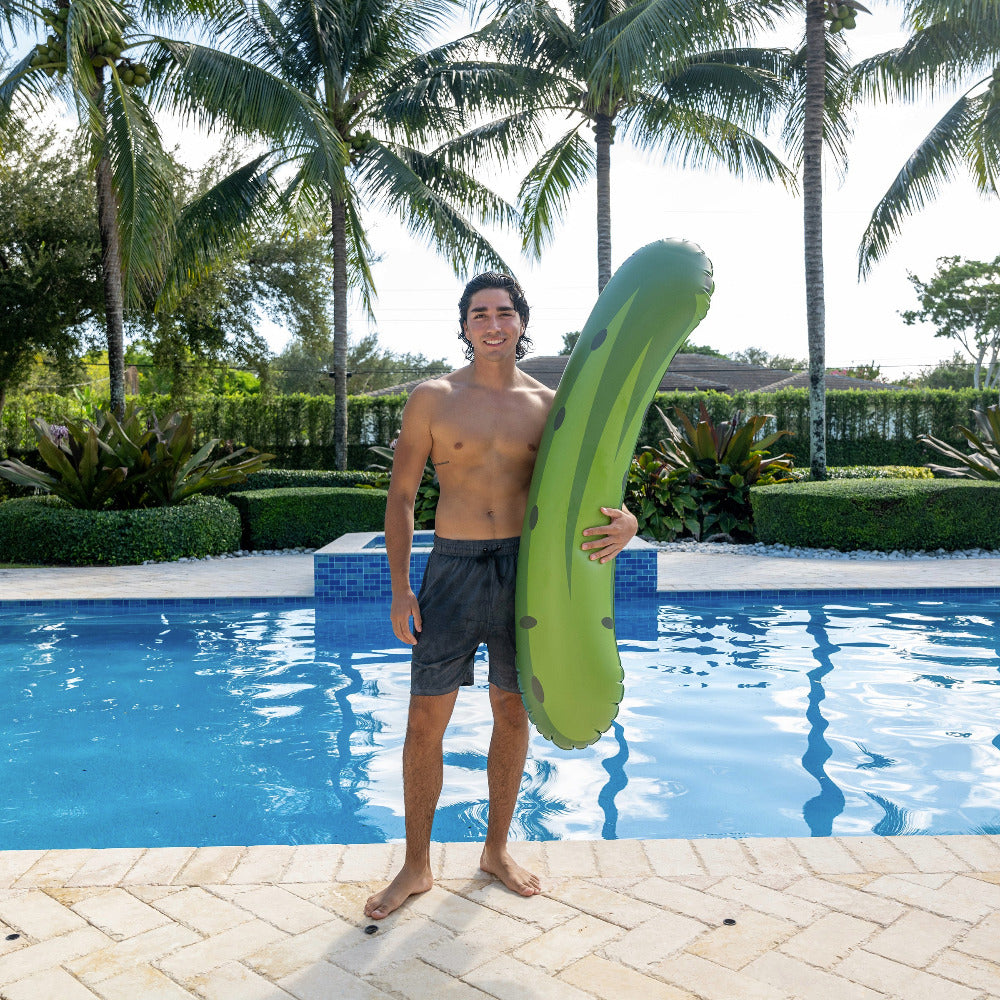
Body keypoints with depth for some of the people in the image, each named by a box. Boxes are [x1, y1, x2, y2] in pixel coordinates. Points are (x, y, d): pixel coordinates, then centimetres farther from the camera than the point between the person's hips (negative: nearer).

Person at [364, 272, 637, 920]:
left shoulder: (547, 404, 5)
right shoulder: (433, 398, 1)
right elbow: (401, 495, 3)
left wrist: (624, 522, -20)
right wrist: (400, 588, -4)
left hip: (525, 570, 2)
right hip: (453, 569, -1)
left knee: (513, 714, 12)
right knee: (426, 721, 2)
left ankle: (497, 850, 33)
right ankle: (416, 867, 21)